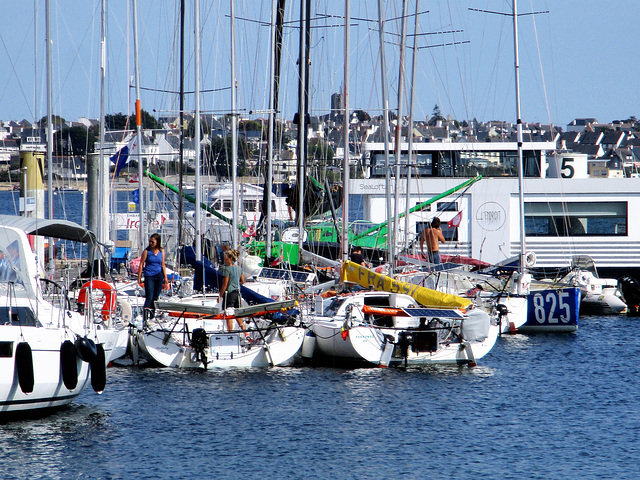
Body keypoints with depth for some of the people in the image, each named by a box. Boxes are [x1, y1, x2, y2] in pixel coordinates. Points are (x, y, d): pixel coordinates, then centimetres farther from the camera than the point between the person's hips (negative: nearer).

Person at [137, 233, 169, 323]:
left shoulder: (161, 251, 7)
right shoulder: (147, 251, -3)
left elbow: (163, 265, 13)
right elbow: (141, 265, -1)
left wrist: (165, 278, 12)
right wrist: (139, 278, -4)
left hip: (159, 276, 4)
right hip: (149, 276, -4)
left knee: (156, 296, 8)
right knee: (149, 297, -13)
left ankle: (152, 315, 16)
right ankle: (145, 314, -16)